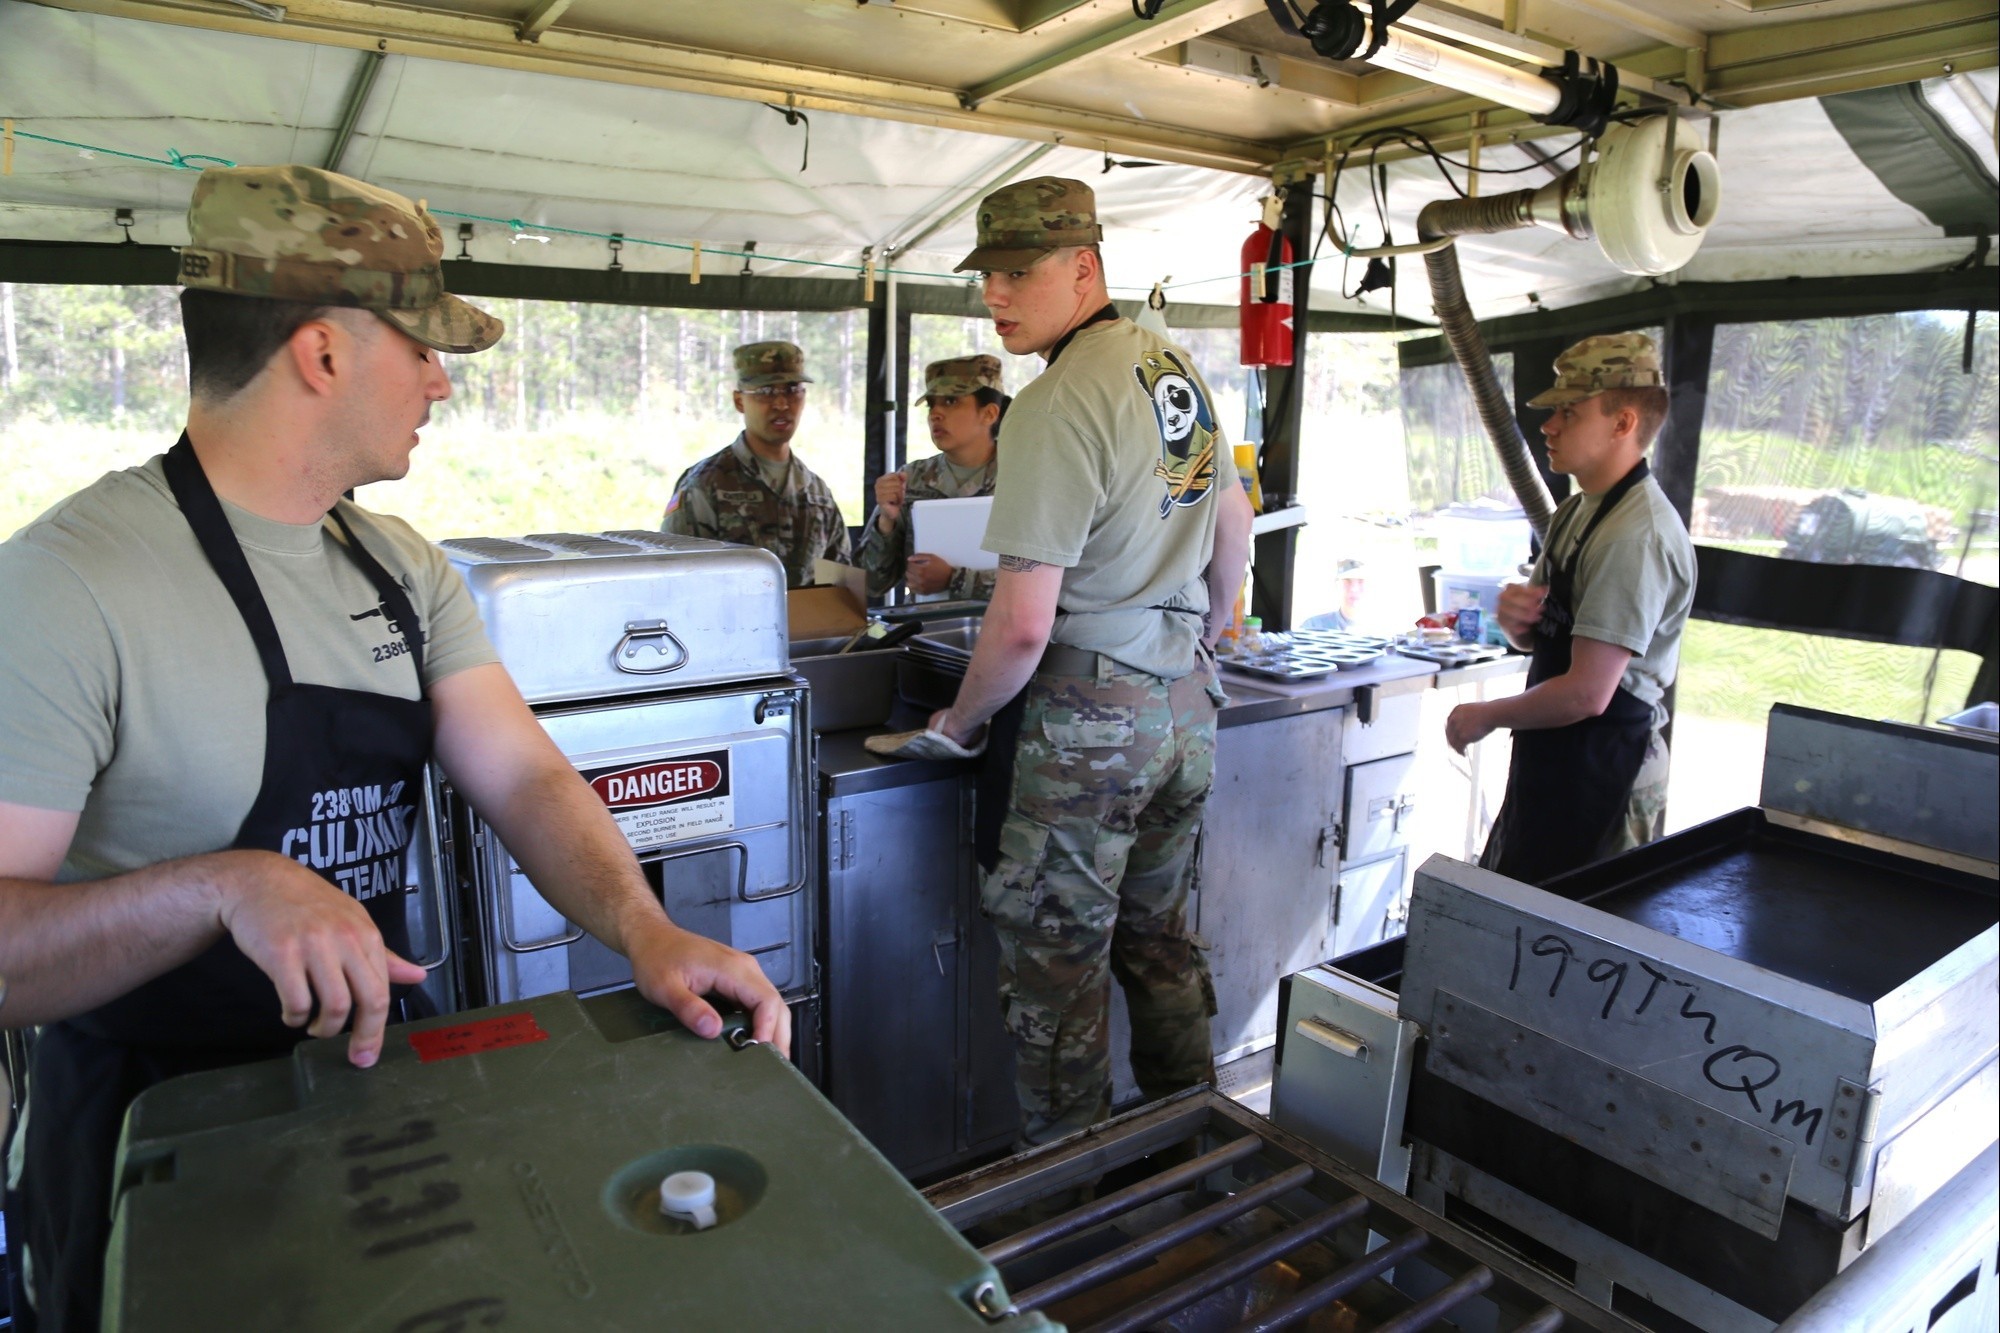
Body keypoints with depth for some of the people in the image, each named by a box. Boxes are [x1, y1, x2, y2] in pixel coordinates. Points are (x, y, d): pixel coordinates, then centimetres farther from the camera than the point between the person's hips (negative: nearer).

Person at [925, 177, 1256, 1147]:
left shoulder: (1056, 405, -19)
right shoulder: (1177, 368, 9)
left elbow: (1022, 625, -21)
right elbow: (1234, 525, 21)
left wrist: (960, 722, -4)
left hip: (1085, 719, -9)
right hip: (1185, 705, 9)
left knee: (1057, 967, 5)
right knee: (1159, 939, 21)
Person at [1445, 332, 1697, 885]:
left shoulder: (1638, 535, -22)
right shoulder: (1575, 512, 9)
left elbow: (1587, 693, -26)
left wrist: (1485, 716, -10)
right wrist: (1516, 616, -7)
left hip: (1599, 775, -9)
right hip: (1550, 758, 9)